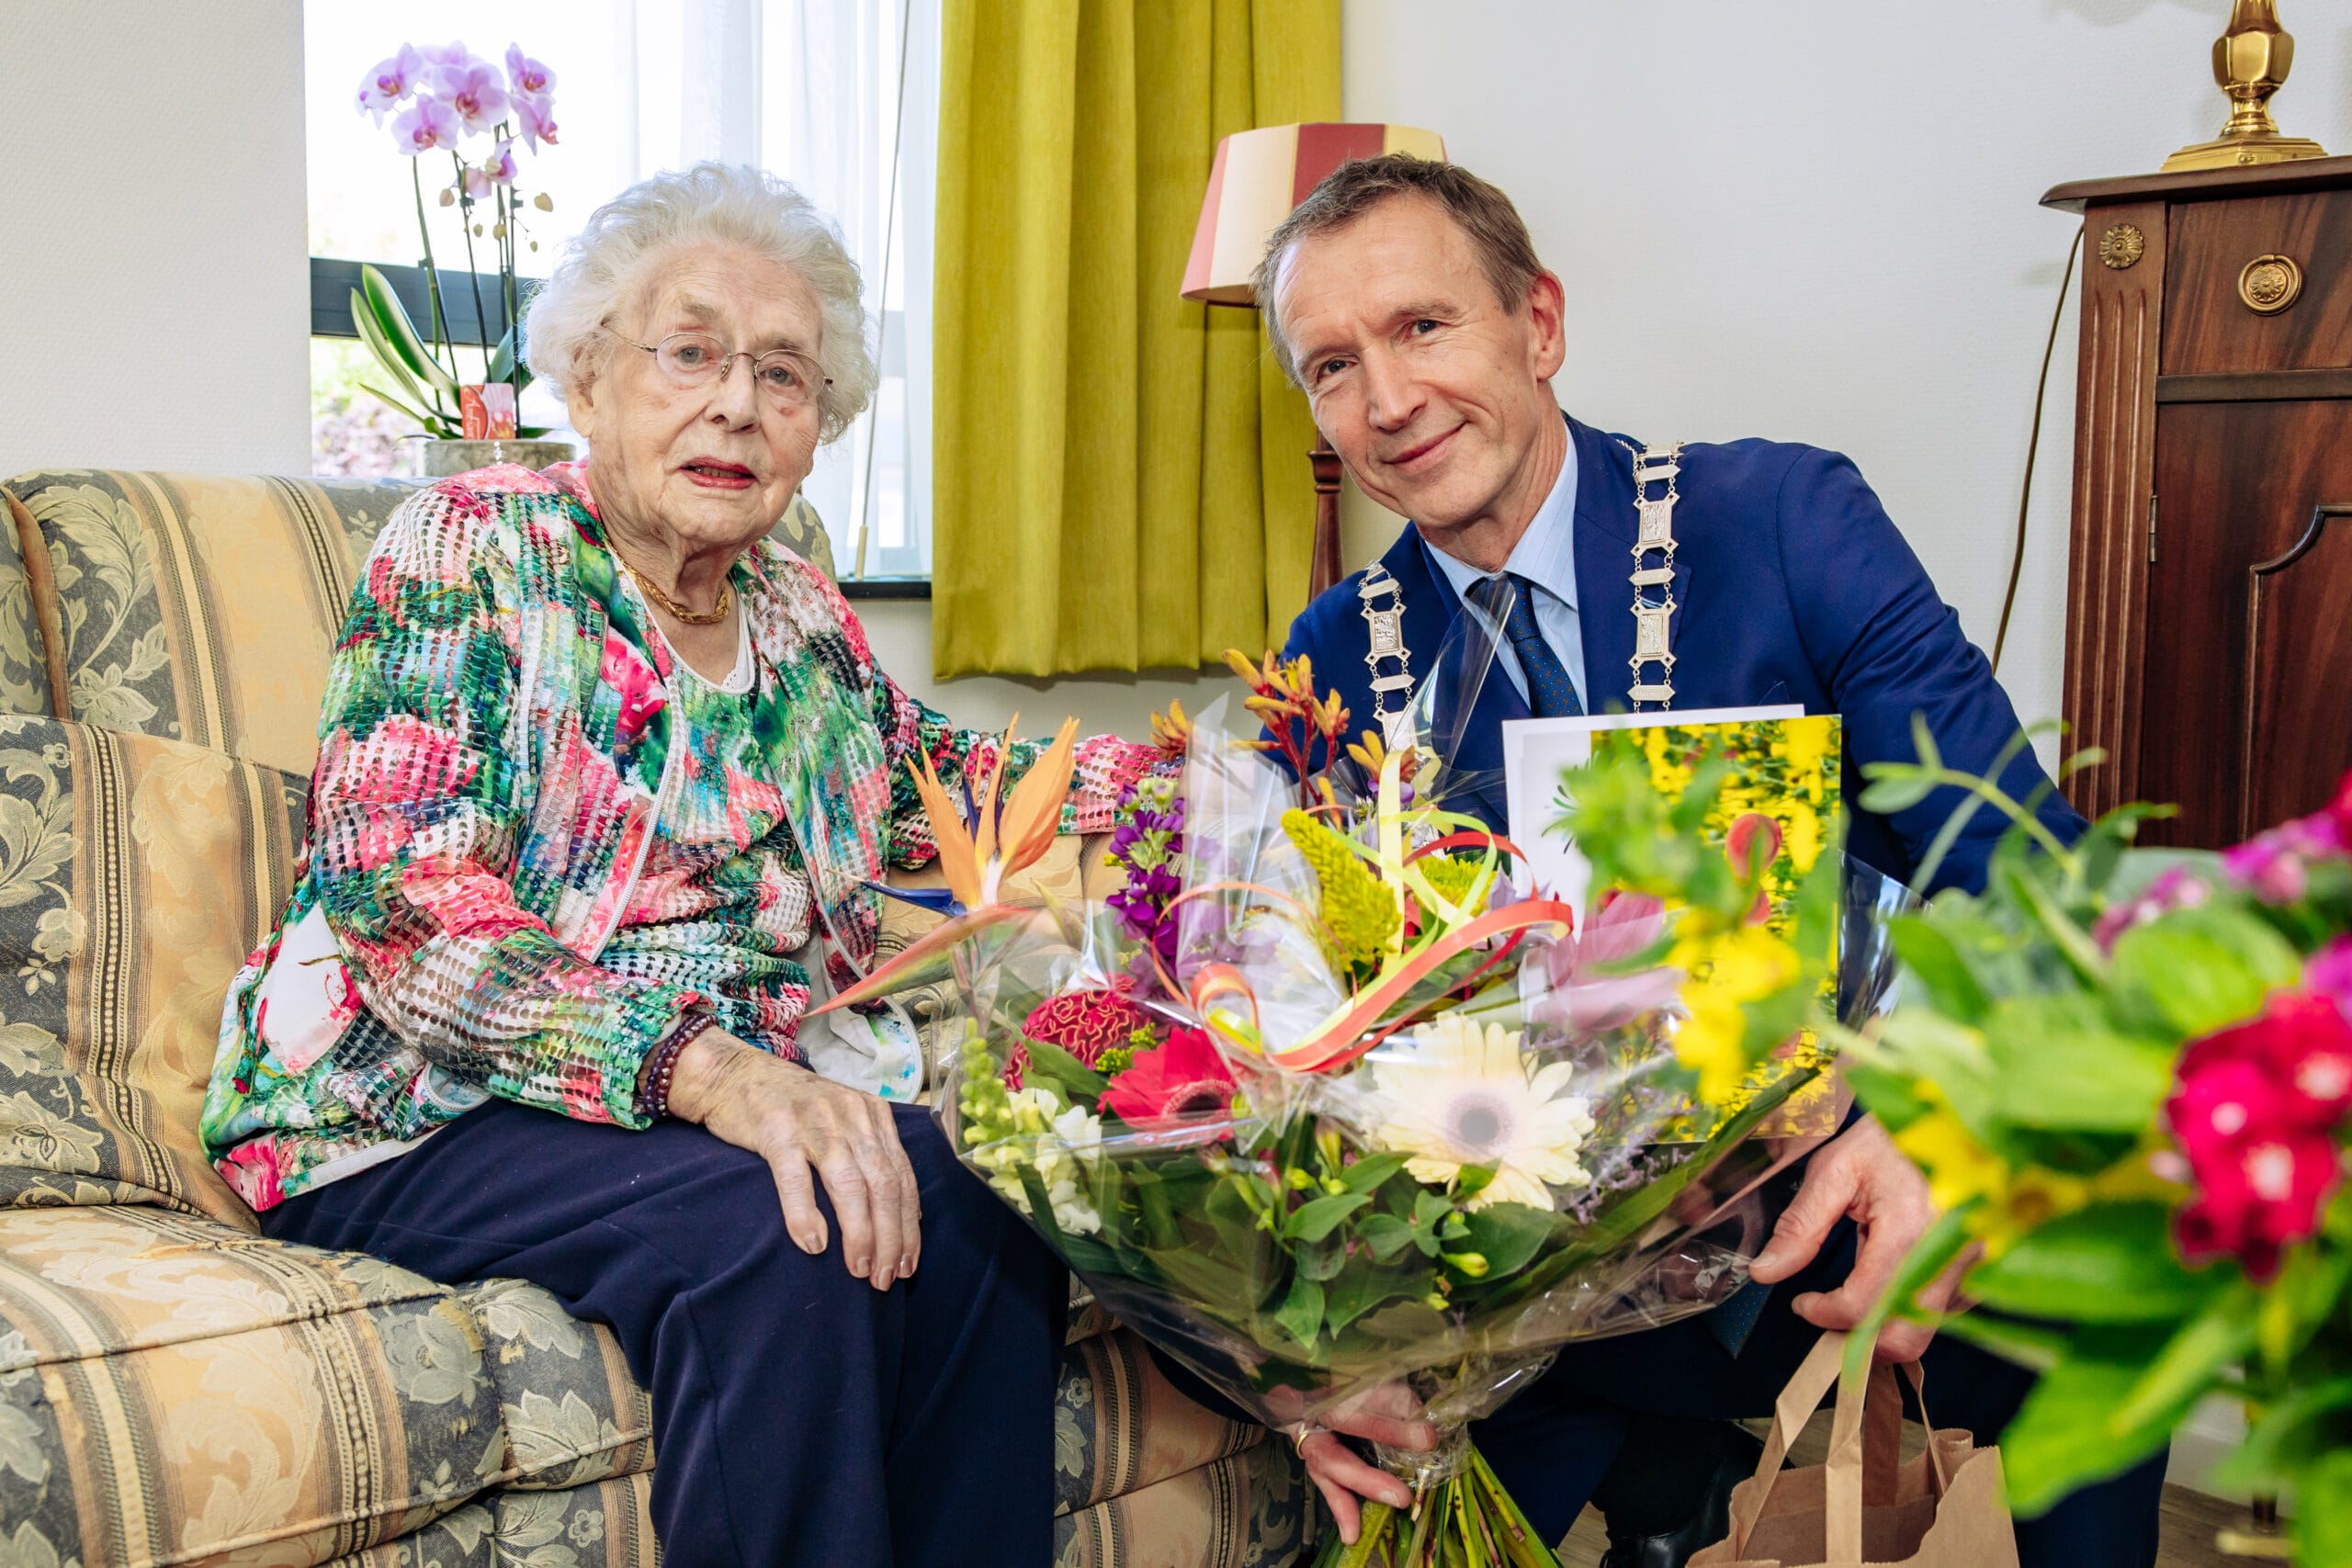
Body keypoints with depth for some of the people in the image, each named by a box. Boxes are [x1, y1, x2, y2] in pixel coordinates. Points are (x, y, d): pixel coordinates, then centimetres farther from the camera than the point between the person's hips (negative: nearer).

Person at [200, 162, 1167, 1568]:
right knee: (773, 1225, -31)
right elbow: (409, 907, -18)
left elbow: (933, 777, 29)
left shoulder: (804, 620, 11)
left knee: (978, 1202, -22)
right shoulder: (471, 552, -7)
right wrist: (705, 1064, -33)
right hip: (413, 1123, -5)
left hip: (732, 1098, 5)